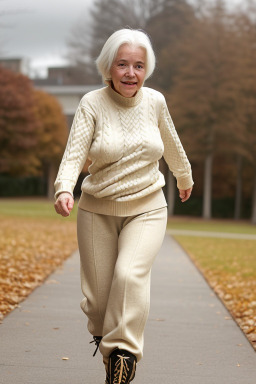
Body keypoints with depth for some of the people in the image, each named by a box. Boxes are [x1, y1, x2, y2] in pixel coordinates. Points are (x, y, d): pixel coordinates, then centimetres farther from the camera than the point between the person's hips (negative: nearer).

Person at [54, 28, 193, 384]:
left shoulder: (155, 101, -1)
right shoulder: (92, 104, -9)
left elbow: (171, 145, 16)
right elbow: (75, 151, -20)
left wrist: (185, 177, 32)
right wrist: (64, 189, -39)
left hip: (146, 210, 1)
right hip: (98, 211, 0)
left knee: (131, 274, -26)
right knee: (98, 297, 3)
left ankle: (122, 350, -15)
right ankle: (104, 336, 35)